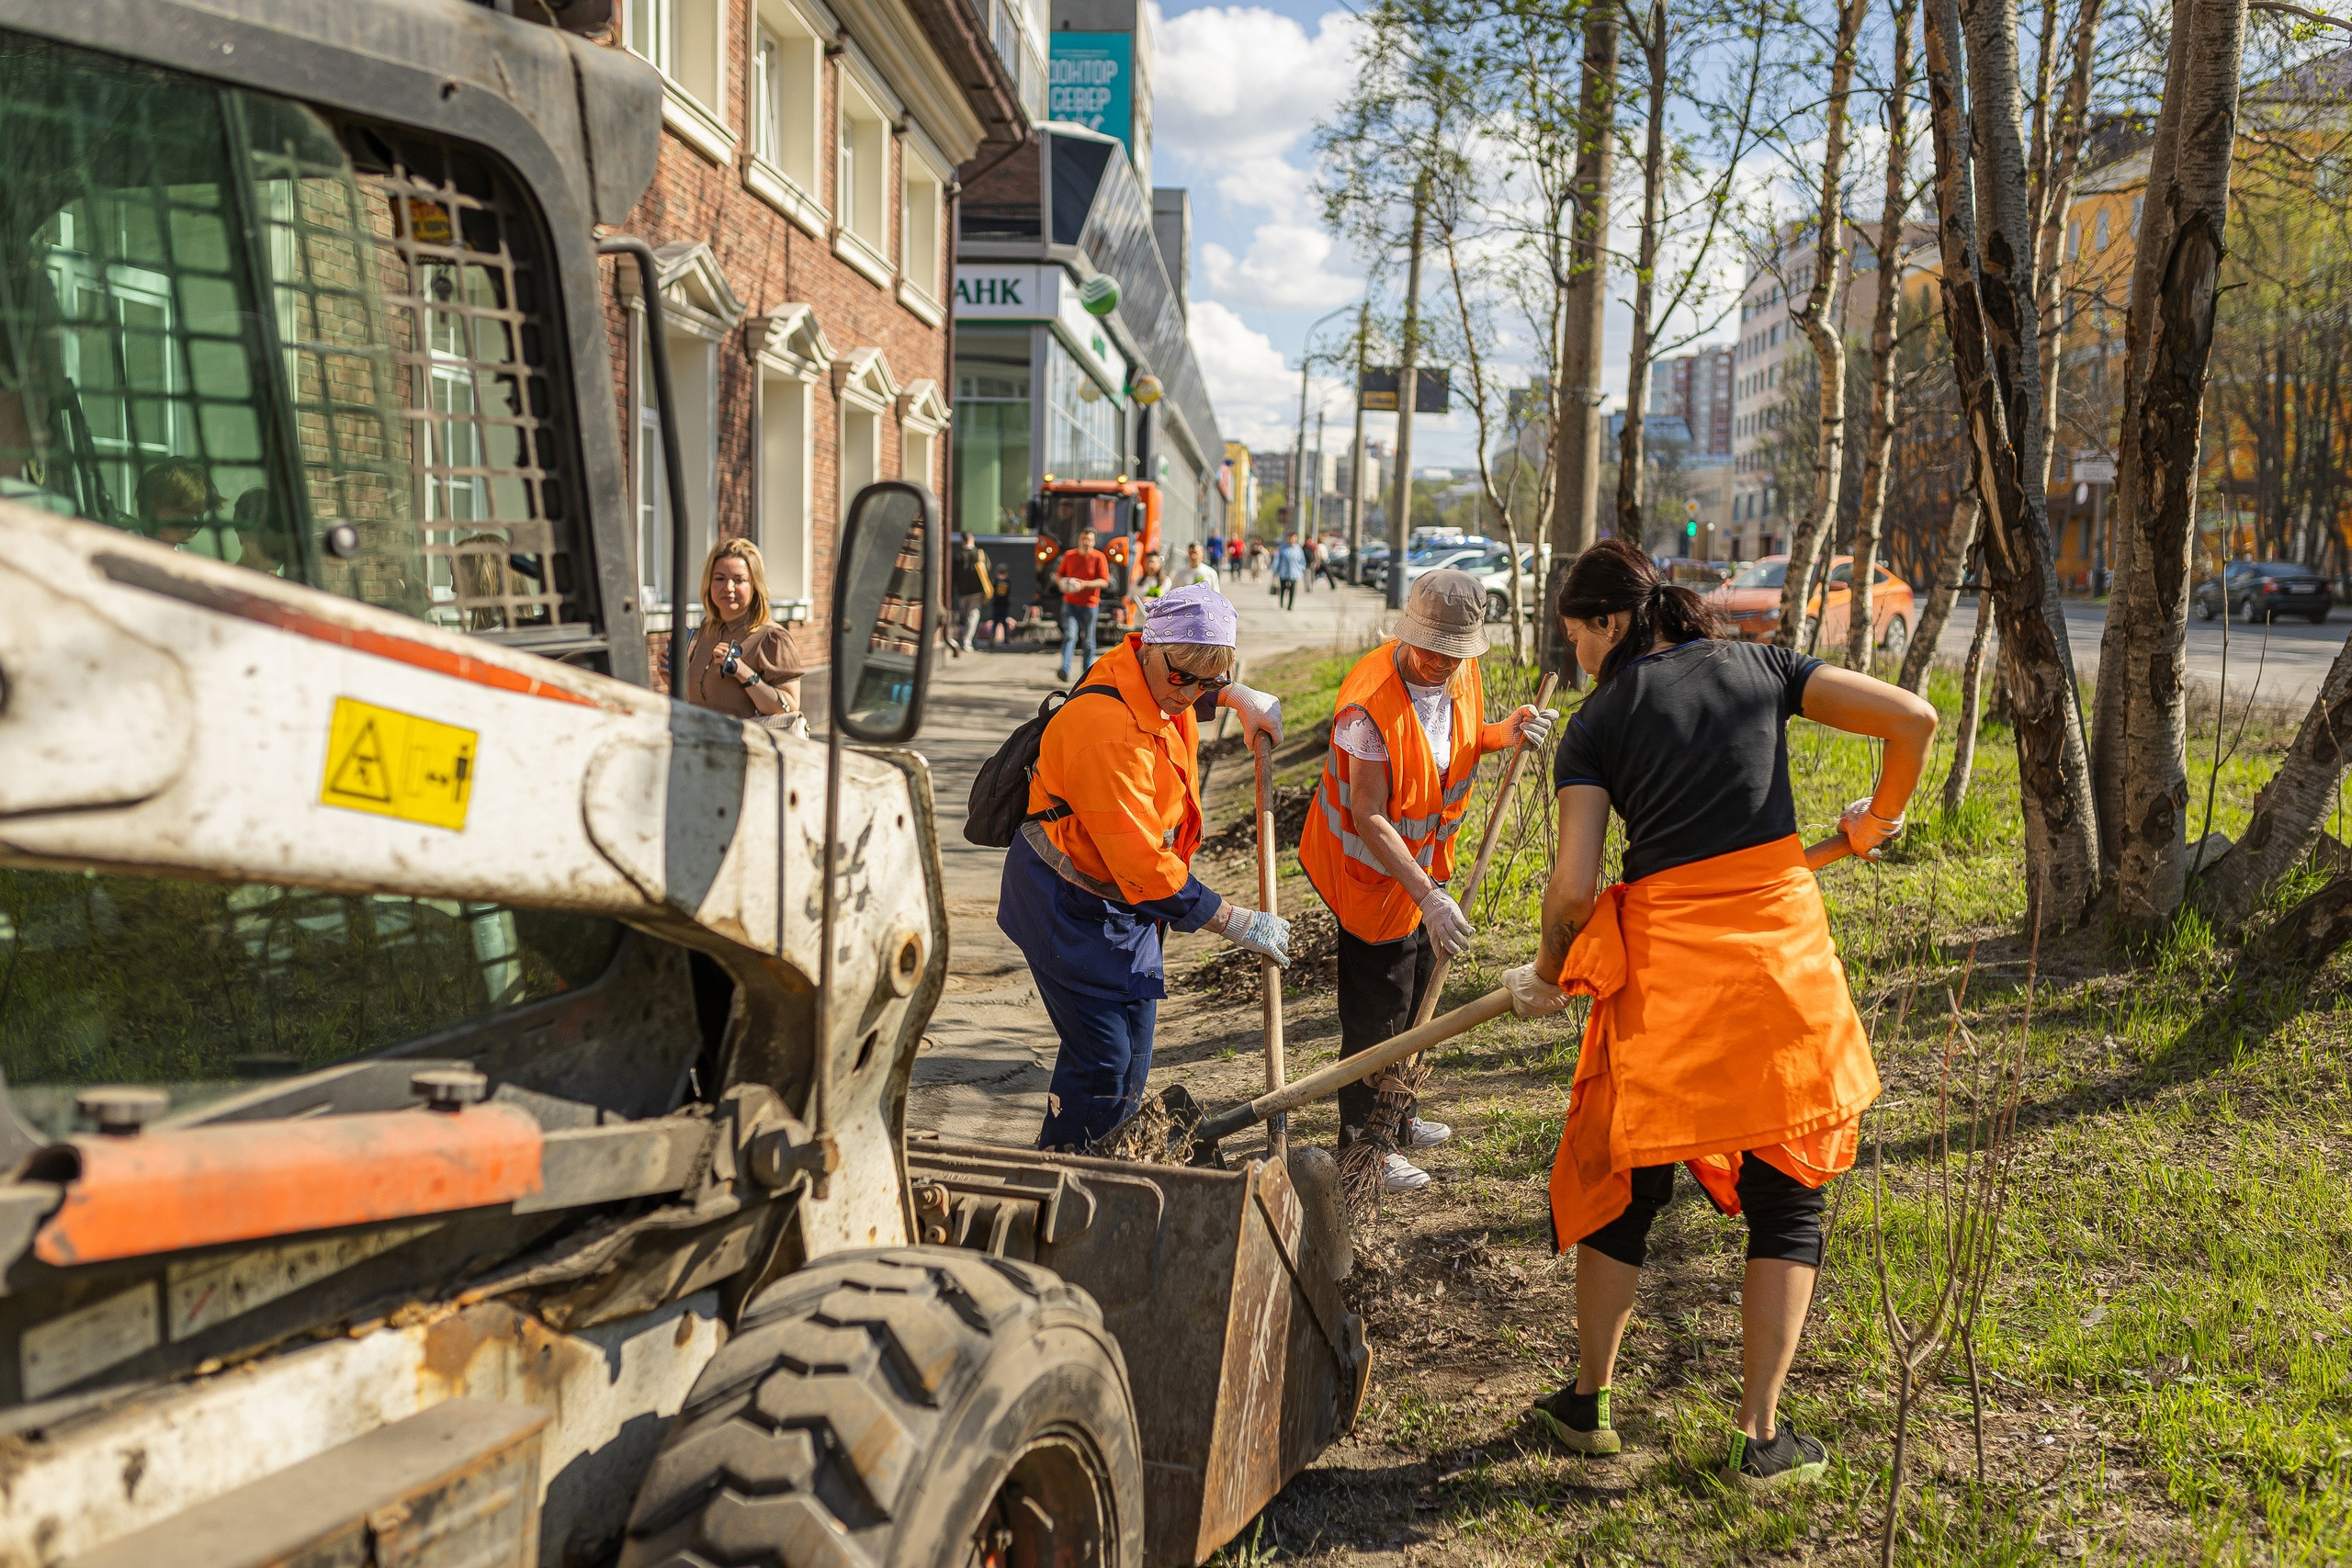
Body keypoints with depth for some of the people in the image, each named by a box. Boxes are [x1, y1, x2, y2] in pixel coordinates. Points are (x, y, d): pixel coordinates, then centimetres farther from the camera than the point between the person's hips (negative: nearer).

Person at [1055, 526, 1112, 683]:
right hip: (1070, 603, 1)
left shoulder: (1099, 557, -3)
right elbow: (1058, 575, 16)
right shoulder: (1069, 555, 7)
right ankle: (1065, 671, -24)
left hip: (1090, 605, -1)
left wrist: (1084, 584, -21)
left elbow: (1104, 581, -9)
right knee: (1069, 636, -15)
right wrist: (1061, 583, -7)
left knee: (1088, 641, 7)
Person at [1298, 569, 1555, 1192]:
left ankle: (1397, 1118, 40)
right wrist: (1427, 894, -36)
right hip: (1374, 868, -8)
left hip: (1424, 860, 8)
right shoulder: (1368, 702, -31)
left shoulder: (1460, 674, -7)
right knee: (1378, 1010, 1)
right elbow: (1369, 818, -31)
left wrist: (1503, 732, -9)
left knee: (1415, 994, 21)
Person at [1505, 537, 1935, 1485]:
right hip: (1781, 945, 2)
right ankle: (1760, 1437, 18)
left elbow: (1574, 888, -6)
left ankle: (1587, 1404, 30)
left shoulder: (1597, 723, 1)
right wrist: (1877, 818, 18)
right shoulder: (1759, 667, 9)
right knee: (1787, 1199, 14)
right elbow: (1912, 719, 3)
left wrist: (1546, 976, 11)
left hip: (1664, 962, -1)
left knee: (1623, 1184, 16)